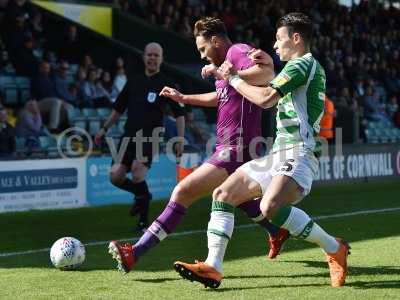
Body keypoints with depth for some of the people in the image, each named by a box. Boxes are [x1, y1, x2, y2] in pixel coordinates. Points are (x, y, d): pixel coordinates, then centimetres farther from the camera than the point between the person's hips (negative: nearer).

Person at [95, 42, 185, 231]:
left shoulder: (166, 84, 2)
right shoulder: (133, 82, 15)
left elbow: (179, 114, 1)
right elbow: (118, 109, 24)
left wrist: (180, 140, -8)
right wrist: (104, 129, 20)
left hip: (150, 137, -5)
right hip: (129, 135, 5)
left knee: (137, 170, -26)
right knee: (115, 177, -7)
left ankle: (144, 220, -11)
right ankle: (141, 194, 26)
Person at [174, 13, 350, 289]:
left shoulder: (303, 63, -8)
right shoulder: (307, 67, 23)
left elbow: (265, 98, -17)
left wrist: (234, 79, -2)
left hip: (298, 154, -10)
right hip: (279, 154, 10)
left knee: (271, 207, -33)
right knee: (223, 194, 2)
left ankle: (334, 249, -16)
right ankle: (213, 267, -5)